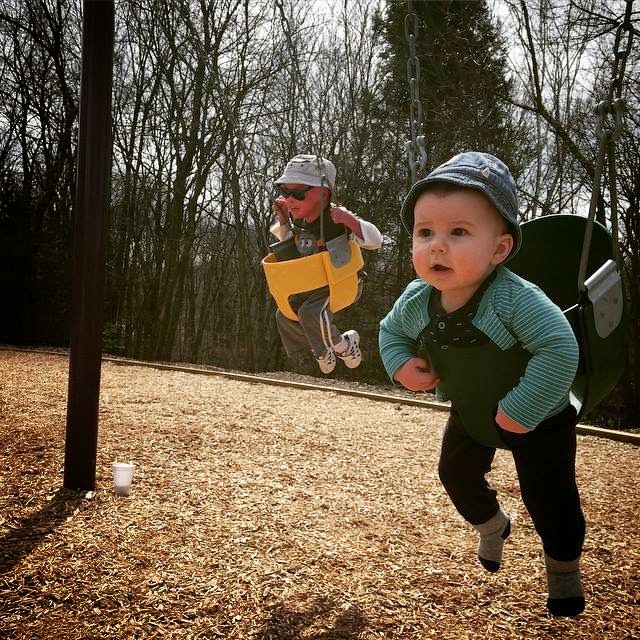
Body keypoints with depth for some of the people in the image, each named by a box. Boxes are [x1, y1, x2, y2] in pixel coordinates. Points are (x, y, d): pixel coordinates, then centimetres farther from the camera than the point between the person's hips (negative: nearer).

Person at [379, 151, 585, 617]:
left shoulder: (515, 299, -38)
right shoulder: (416, 302, -19)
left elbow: (560, 349, -42)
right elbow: (391, 331, 1)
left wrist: (522, 410, -39)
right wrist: (402, 365, -19)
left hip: (538, 419, -5)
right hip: (470, 415, 6)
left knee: (548, 498, 1)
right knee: (456, 474, 20)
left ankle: (563, 567, 33)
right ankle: (491, 525, 53)